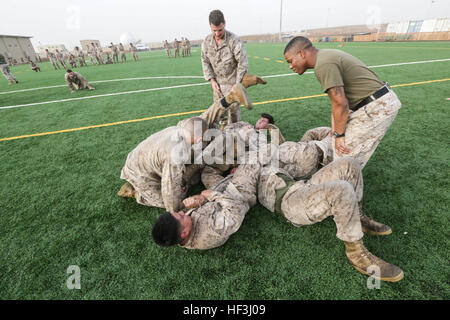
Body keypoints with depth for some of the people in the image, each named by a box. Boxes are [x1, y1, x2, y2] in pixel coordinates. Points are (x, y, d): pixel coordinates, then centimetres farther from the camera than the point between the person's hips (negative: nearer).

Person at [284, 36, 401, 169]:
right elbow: (336, 97, 12)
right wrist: (335, 127, 11)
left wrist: (339, 134, -11)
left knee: (344, 146, -4)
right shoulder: (326, 55, 11)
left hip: (378, 107, -10)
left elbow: (341, 104, -23)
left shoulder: (323, 65, -20)